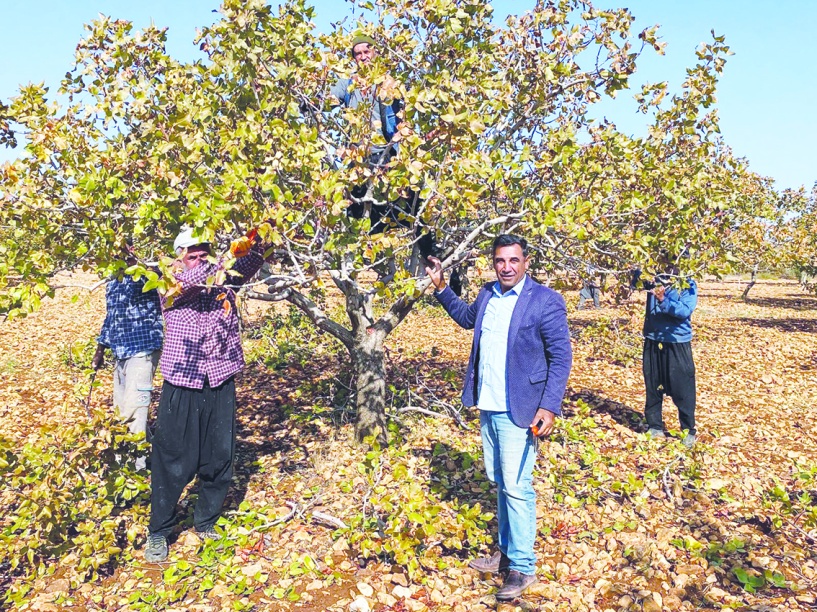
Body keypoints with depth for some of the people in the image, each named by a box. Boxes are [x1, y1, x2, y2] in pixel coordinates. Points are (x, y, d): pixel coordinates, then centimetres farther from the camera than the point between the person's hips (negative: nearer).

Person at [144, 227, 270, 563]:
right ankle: (158, 532, 23)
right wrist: (228, 257, -35)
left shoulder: (224, 280, 6)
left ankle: (206, 524, 31)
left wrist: (255, 243, -32)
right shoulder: (172, 288, -2)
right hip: (182, 387, -3)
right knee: (173, 462, 5)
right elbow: (188, 282, -24)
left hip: (221, 386, 3)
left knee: (219, 460, 11)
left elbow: (249, 265, -11)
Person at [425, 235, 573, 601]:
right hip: (487, 407, 7)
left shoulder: (545, 300, -12)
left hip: (518, 410, -7)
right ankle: (506, 552, 33)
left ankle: (523, 568, 14)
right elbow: (467, 317, 28)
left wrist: (549, 407, -20)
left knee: (517, 488, -1)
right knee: (500, 483, 18)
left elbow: (561, 356, -13)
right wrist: (441, 288, 20)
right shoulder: (487, 294, 7)